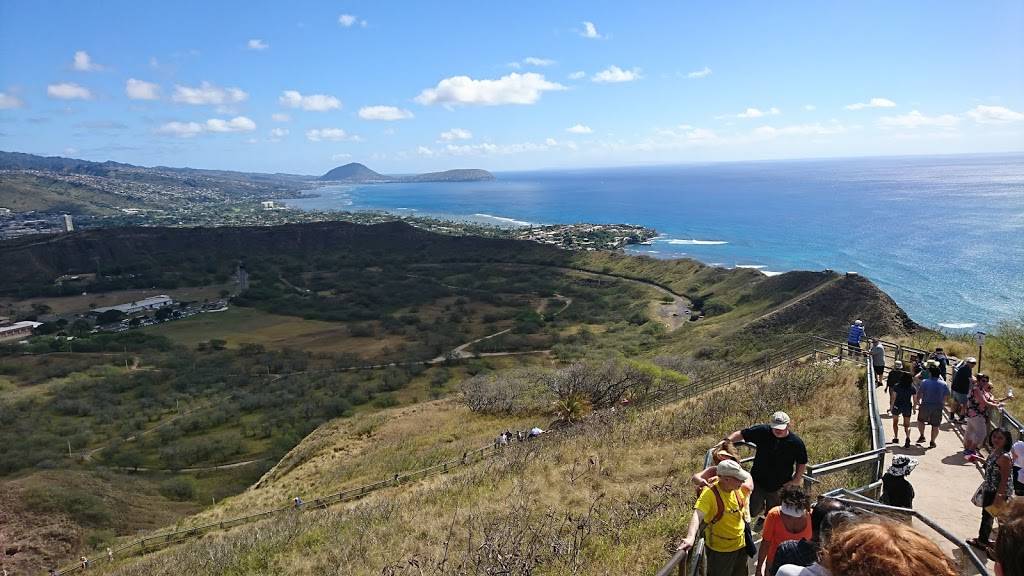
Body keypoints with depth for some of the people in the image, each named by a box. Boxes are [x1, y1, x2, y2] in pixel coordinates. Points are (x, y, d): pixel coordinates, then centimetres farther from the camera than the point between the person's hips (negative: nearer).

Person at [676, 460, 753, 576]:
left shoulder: (738, 489, -8)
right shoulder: (710, 493, -28)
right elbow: (697, 515, -41)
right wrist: (690, 537, -57)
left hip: (741, 545, 7)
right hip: (720, 550, -6)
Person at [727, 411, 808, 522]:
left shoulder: (796, 442, -13)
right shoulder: (763, 431, -15)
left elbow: (802, 463, 3)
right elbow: (741, 434, -9)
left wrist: (797, 479, -3)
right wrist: (728, 440, -25)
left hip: (780, 488, 0)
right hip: (758, 481, 0)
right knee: (751, 511, 4)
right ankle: (762, 505, 37)